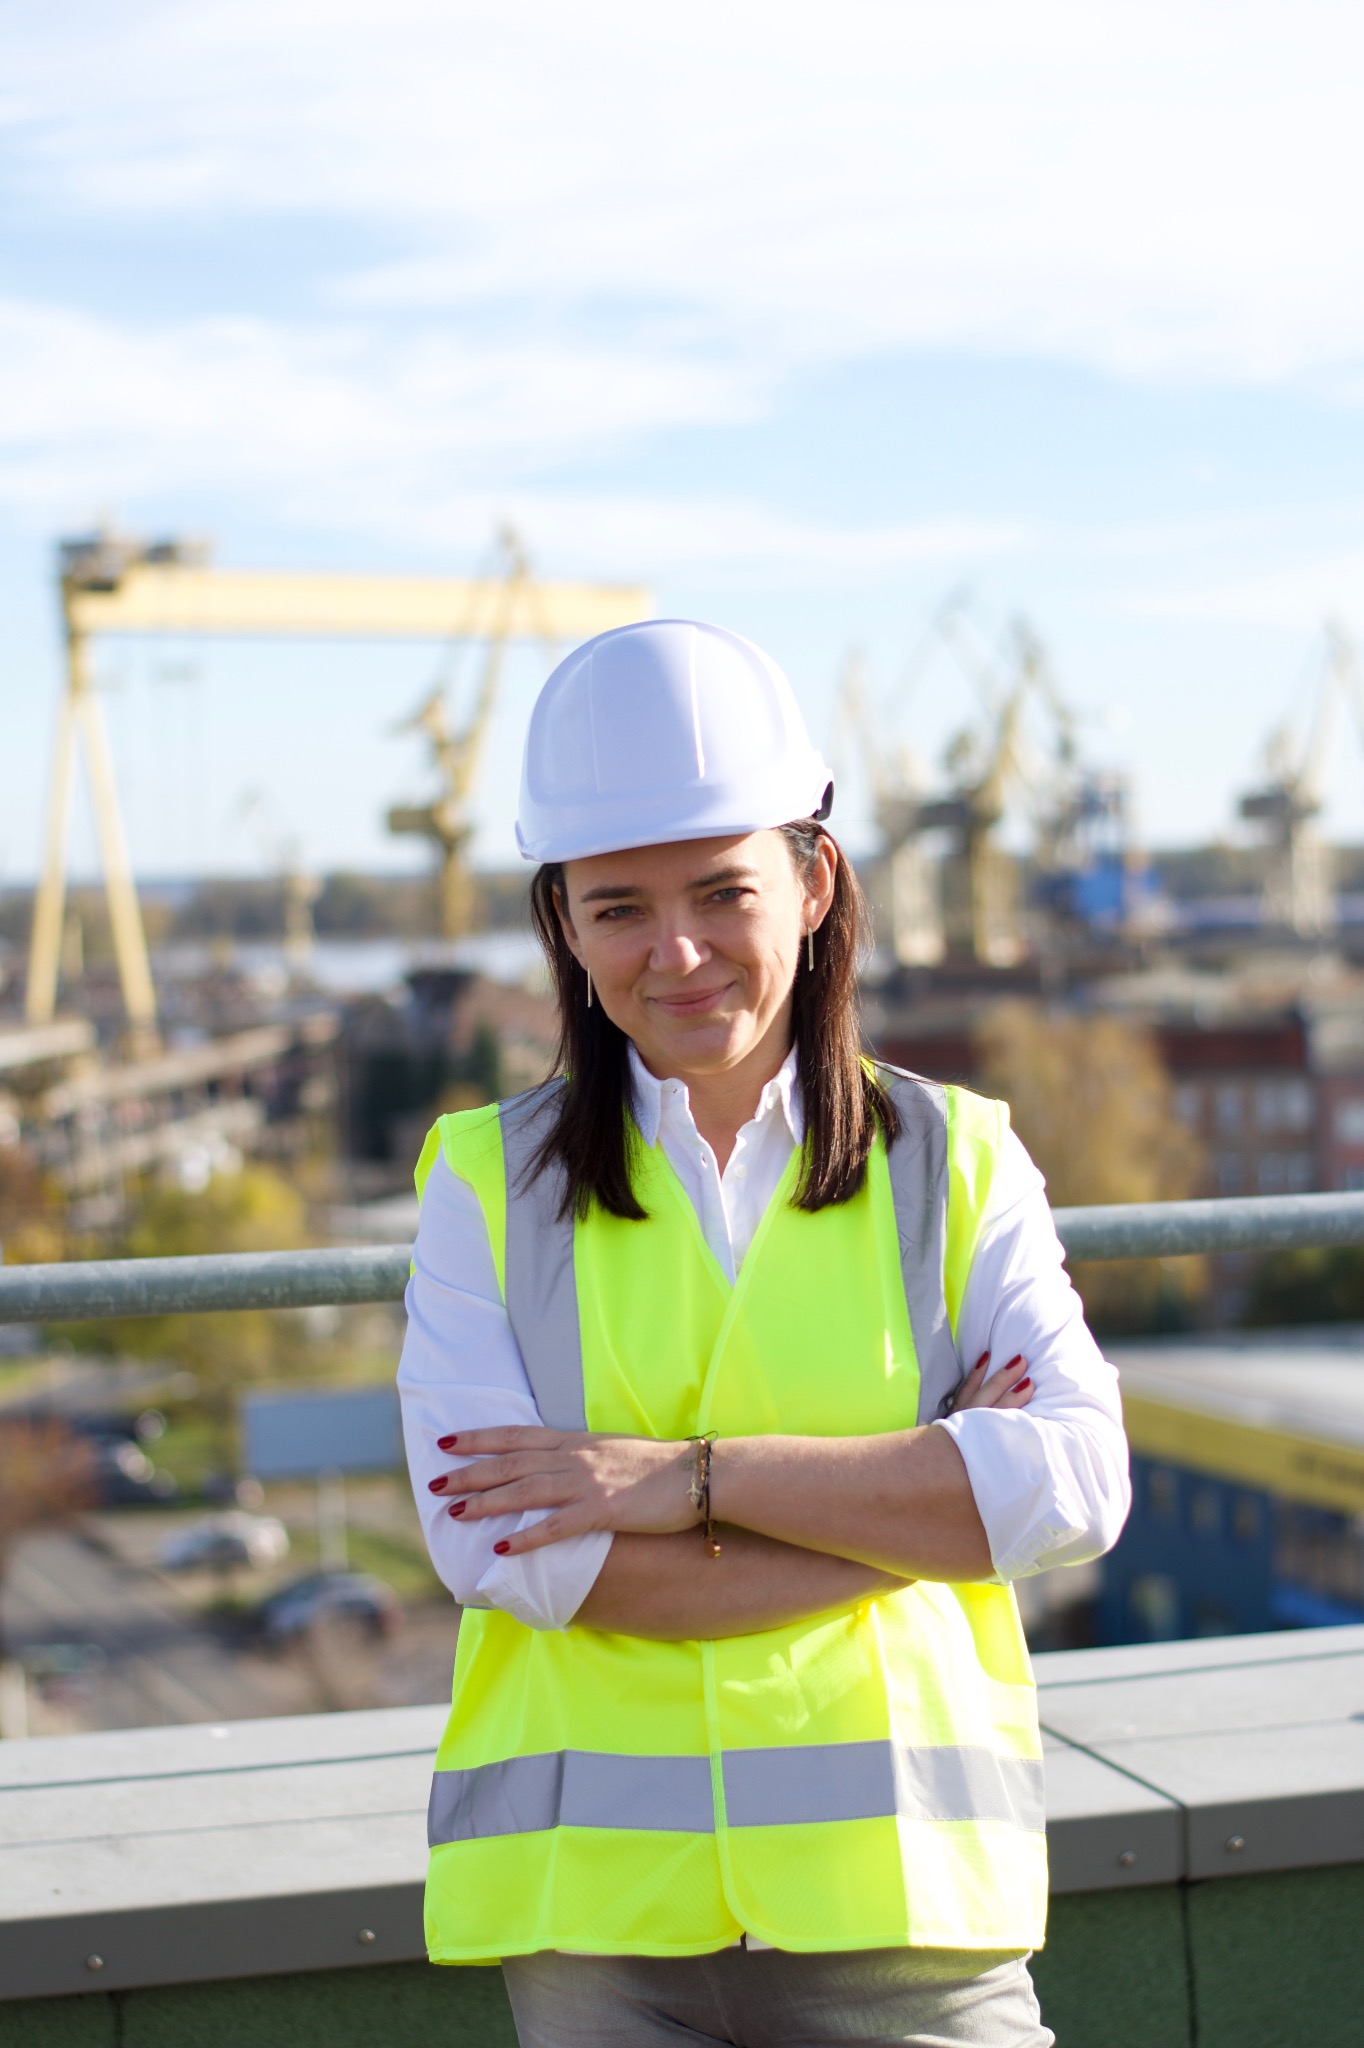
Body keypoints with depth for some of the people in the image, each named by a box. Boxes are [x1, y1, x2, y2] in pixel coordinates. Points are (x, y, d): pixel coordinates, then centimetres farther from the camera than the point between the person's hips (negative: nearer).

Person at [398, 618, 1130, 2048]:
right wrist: (916, 1509, -10)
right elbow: (497, 1539, -9)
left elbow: (1076, 1482, -7)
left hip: (901, 1885, 0)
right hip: (598, 1899, 0)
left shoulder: (955, 1162, 6)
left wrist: (698, 1478, -14)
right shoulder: (488, 1182, 4)